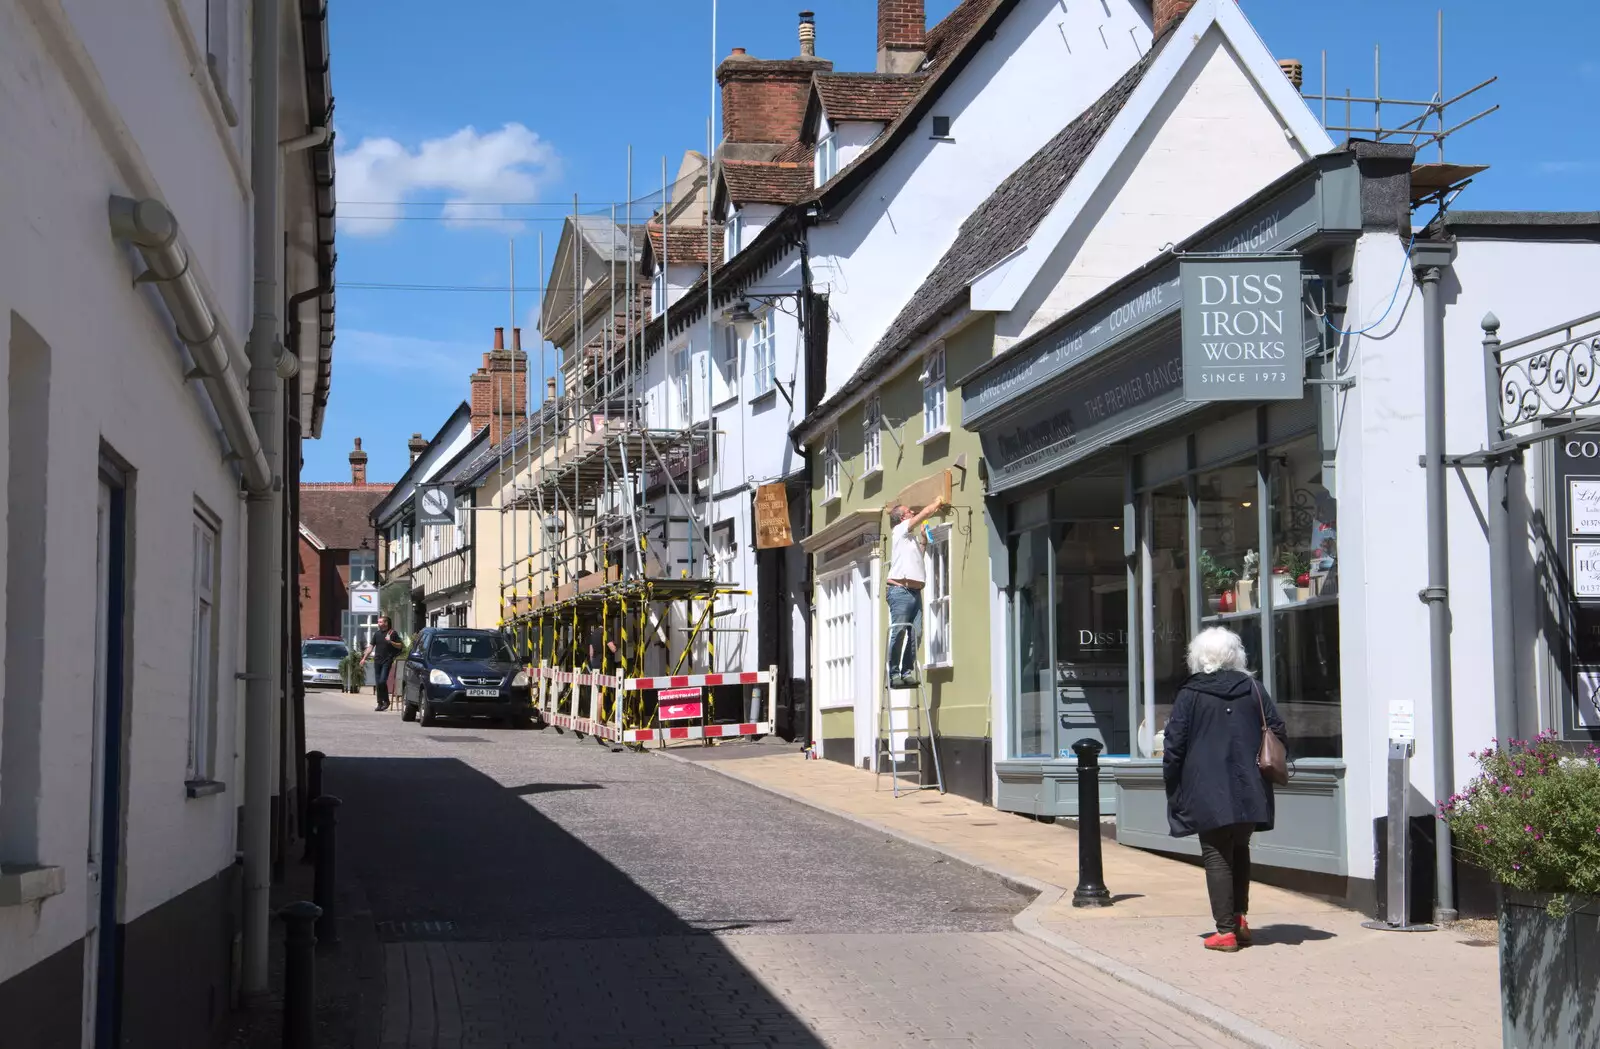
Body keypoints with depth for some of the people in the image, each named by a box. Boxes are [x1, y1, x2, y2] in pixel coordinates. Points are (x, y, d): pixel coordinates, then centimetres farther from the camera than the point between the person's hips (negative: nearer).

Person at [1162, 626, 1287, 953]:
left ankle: (1226, 930, -3)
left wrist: (1173, 788, 4)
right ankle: (1239, 917, 14)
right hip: (1249, 792, 4)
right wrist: (1264, 772, 19)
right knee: (1239, 851, 20)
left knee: (1217, 858, 0)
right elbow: (1278, 733, 7)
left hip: (1208, 794, -4)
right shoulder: (1253, 690, 6)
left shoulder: (1190, 695, -4)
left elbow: (1175, 745, -5)